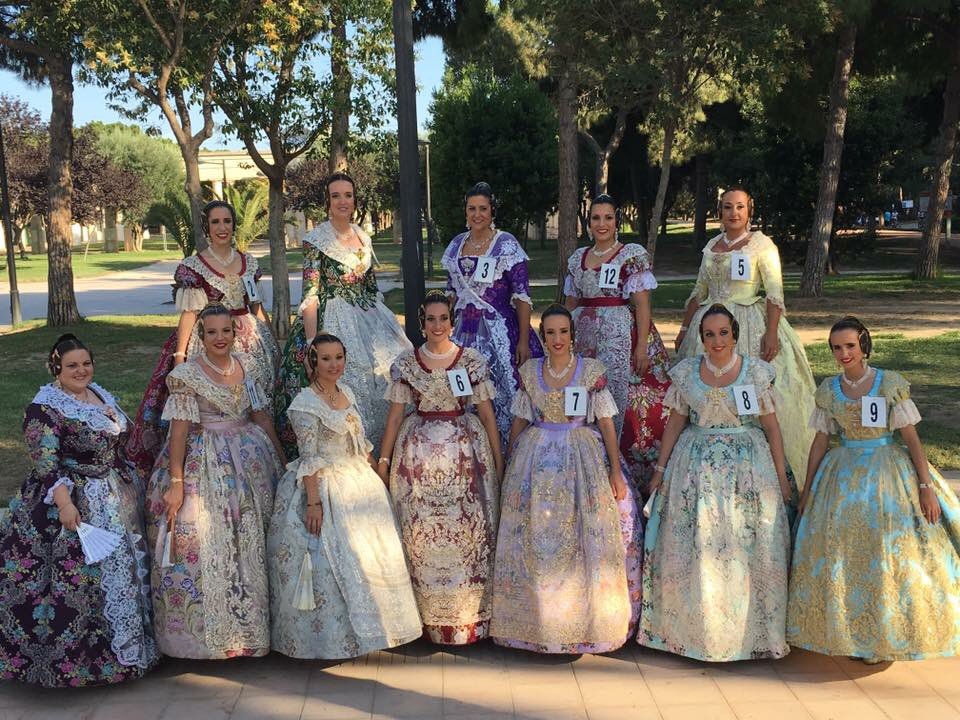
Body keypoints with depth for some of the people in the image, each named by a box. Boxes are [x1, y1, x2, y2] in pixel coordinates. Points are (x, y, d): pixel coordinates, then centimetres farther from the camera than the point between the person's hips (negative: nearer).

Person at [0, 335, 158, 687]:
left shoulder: (100, 394, 9)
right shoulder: (44, 408, -16)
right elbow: (45, 464, -21)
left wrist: (133, 481, 20)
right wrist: (65, 503, -30)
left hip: (120, 497, 9)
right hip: (78, 505, -8)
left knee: (129, 566, 16)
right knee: (85, 576, -4)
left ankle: (129, 643, 33)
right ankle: (69, 659, 12)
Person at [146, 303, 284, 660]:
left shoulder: (248, 366, 5)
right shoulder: (186, 374, -10)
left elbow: (262, 417, 10)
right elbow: (179, 431, -13)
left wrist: (283, 462, 11)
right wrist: (175, 483, -17)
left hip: (251, 462, 5)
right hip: (204, 465, -5)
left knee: (252, 542, 9)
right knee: (204, 544, -3)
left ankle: (250, 625, 23)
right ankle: (209, 631, 10)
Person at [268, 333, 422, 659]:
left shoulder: (346, 392, 8)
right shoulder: (306, 403, -15)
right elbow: (309, 458, -18)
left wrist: (373, 473, 16)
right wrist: (313, 503, -21)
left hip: (358, 482, 8)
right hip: (323, 488, -8)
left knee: (371, 554, 13)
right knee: (329, 564, -4)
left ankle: (367, 627, 28)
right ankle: (331, 637, 11)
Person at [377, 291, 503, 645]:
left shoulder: (473, 361, 1)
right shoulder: (405, 364, 3)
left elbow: (487, 415, 3)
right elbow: (395, 416, 7)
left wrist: (498, 459, 2)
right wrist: (383, 460, 6)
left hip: (467, 450, -1)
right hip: (419, 452, 1)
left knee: (468, 527, -1)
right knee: (422, 530, 2)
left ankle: (470, 613, 12)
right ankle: (429, 613, 15)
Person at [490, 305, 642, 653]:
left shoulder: (592, 370, -2)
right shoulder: (529, 371, 4)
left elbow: (606, 422, -2)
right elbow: (519, 422, 11)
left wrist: (616, 471, -6)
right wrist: (511, 466, 12)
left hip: (584, 458, -1)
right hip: (537, 460, 2)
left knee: (589, 538, -3)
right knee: (535, 540, 0)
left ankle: (587, 618, 11)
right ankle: (540, 618, 14)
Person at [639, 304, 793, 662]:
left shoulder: (756, 371, -2)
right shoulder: (686, 371, 2)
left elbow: (771, 426, 1)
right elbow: (675, 422, 8)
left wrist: (782, 476, 0)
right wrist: (661, 468, 6)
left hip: (748, 466, -1)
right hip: (696, 467, 1)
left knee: (748, 547, 0)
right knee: (694, 547, 1)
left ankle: (750, 629, 16)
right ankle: (694, 627, 16)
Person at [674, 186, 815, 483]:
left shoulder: (762, 244, -2)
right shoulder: (712, 246, 13)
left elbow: (775, 292, -9)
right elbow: (699, 291, 20)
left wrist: (771, 333, -19)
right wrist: (685, 328, 17)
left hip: (751, 326, -5)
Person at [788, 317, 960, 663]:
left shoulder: (891, 383, -9)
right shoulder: (829, 390, 1)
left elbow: (911, 437, -8)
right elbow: (821, 441, 7)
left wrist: (925, 487, -12)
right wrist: (808, 489, 8)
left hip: (888, 473, -3)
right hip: (843, 475, 3)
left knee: (891, 552, 2)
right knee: (842, 556, 5)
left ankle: (886, 637, 19)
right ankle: (858, 633, 23)